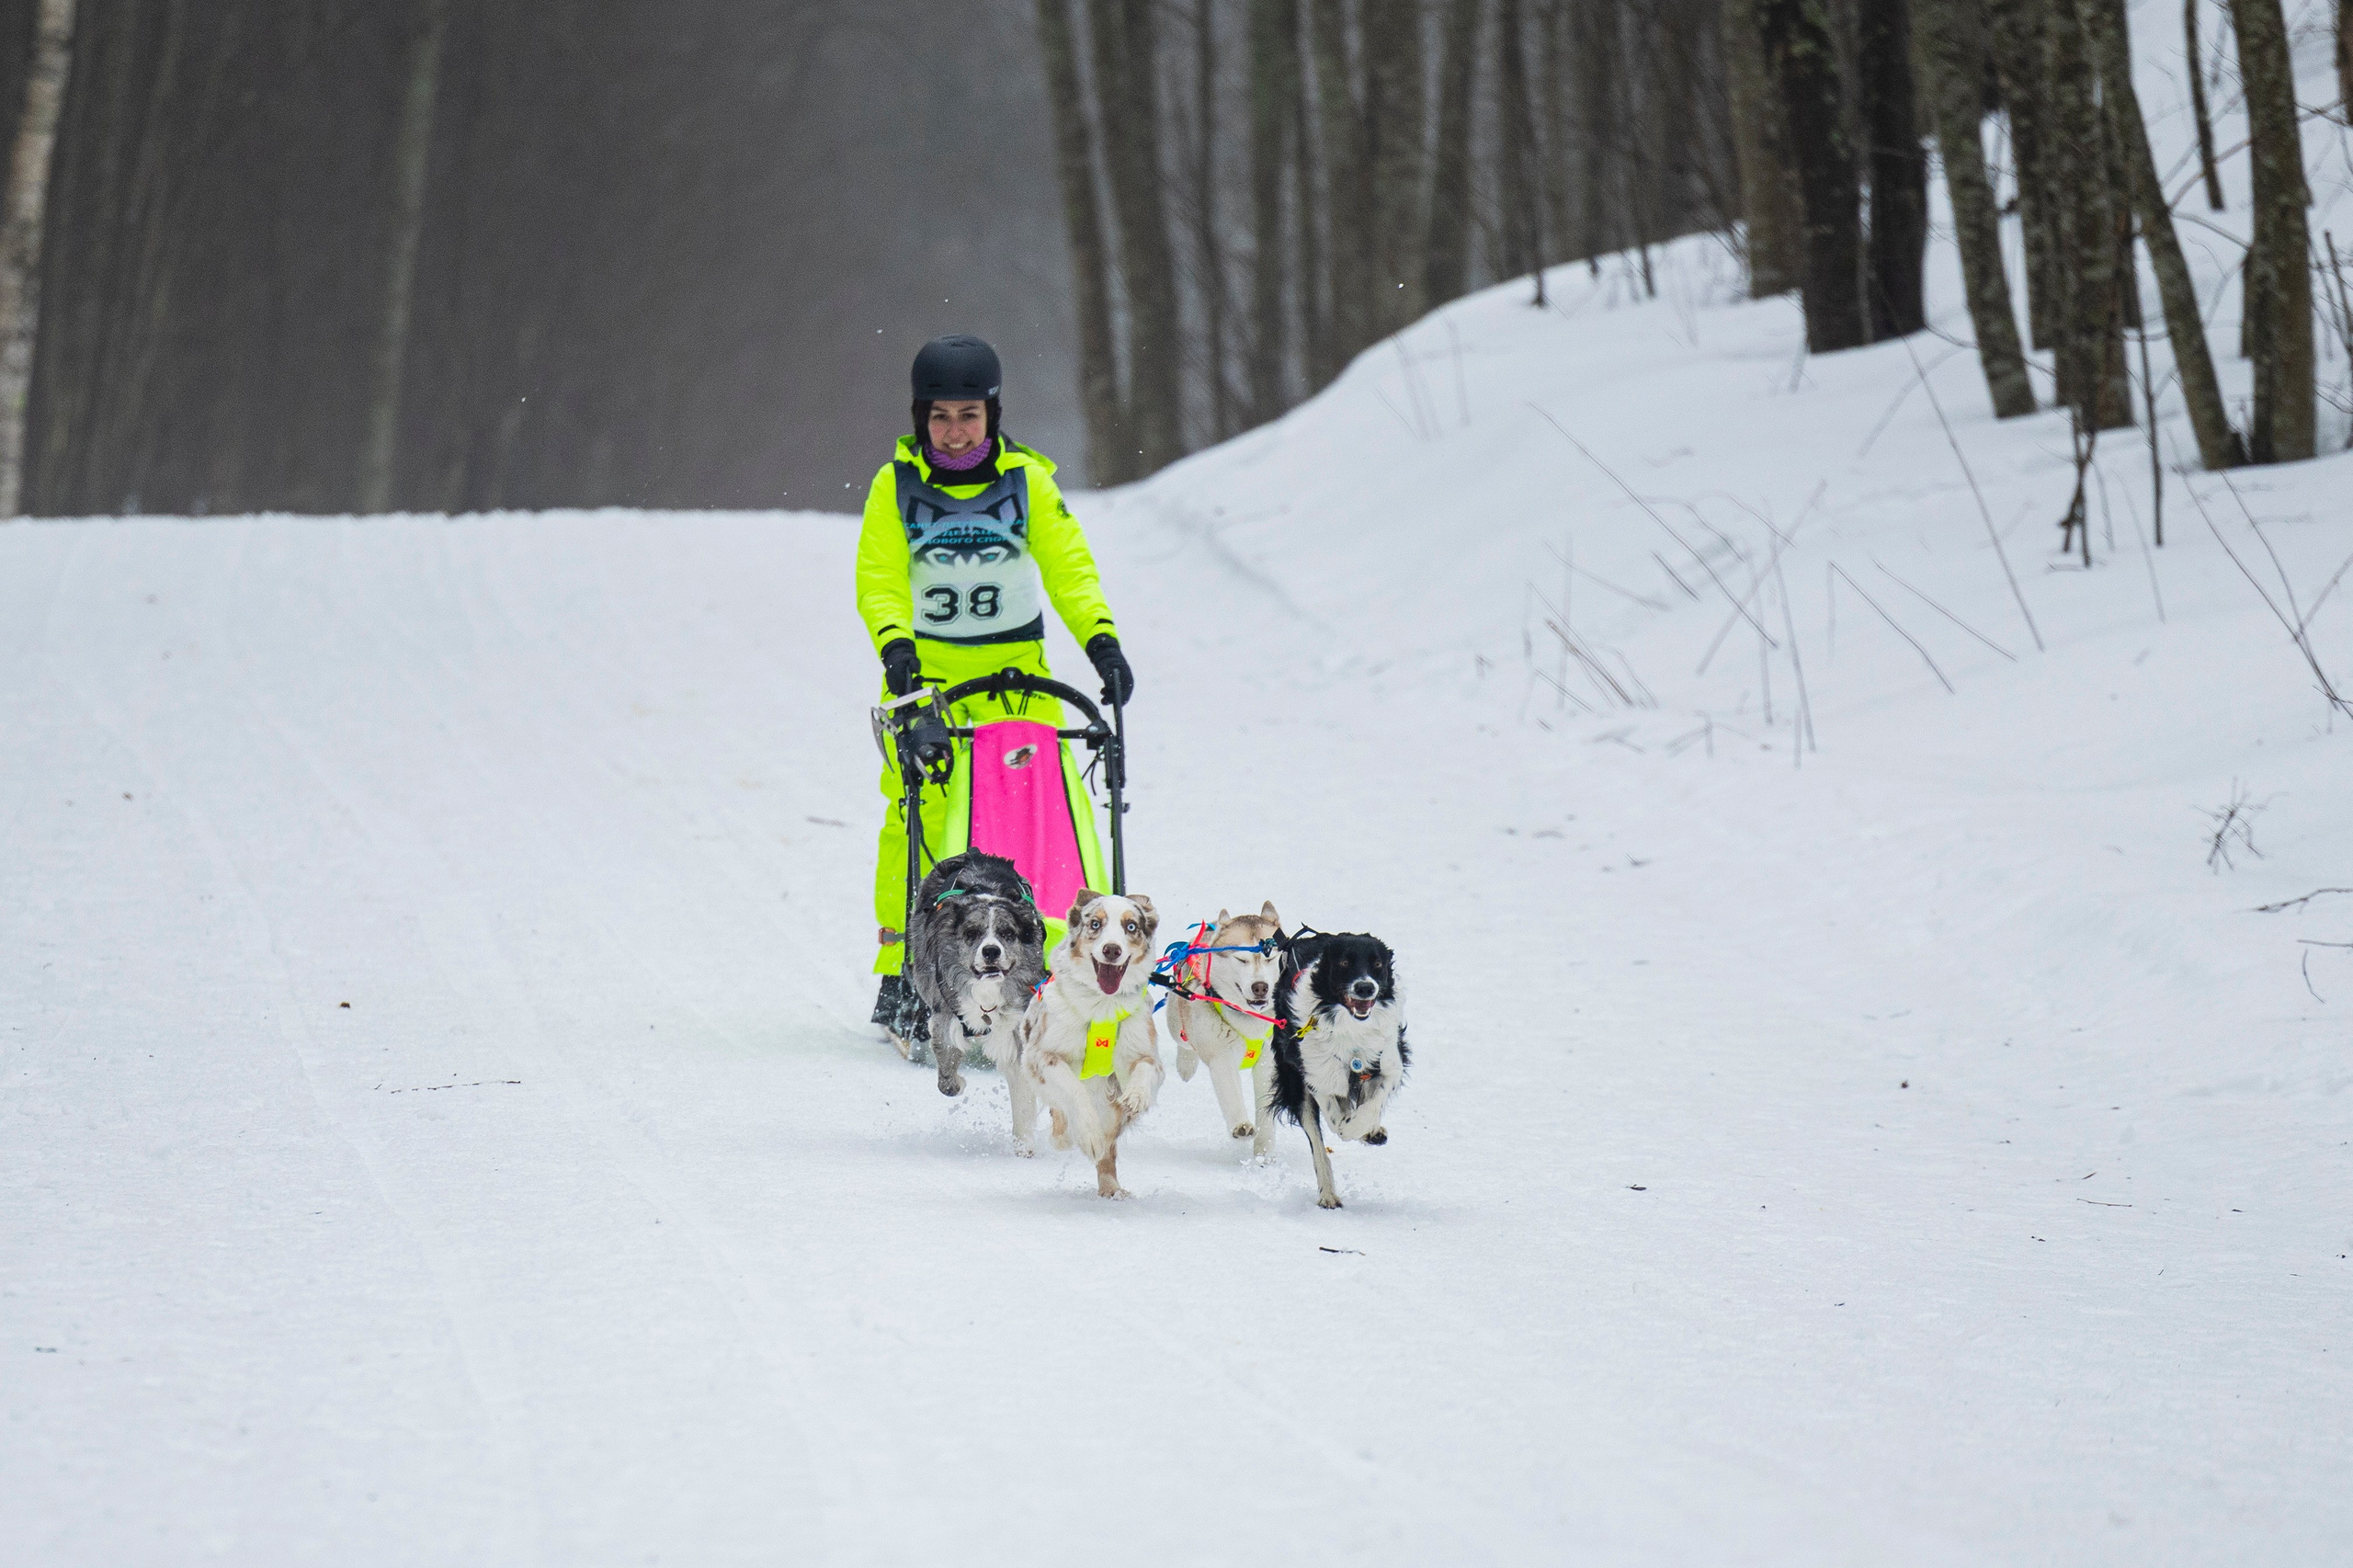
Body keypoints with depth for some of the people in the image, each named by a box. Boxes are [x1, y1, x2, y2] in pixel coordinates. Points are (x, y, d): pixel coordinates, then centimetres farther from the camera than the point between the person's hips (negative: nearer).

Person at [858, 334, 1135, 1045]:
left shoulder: (1027, 479, 4)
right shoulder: (896, 485, 2)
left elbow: (1068, 567, 0)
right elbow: (879, 580, -5)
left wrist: (1101, 639, -15)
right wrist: (894, 642, -23)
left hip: (1016, 672, 1)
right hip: (926, 673, -1)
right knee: (918, 819, -11)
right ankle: (901, 973, -5)